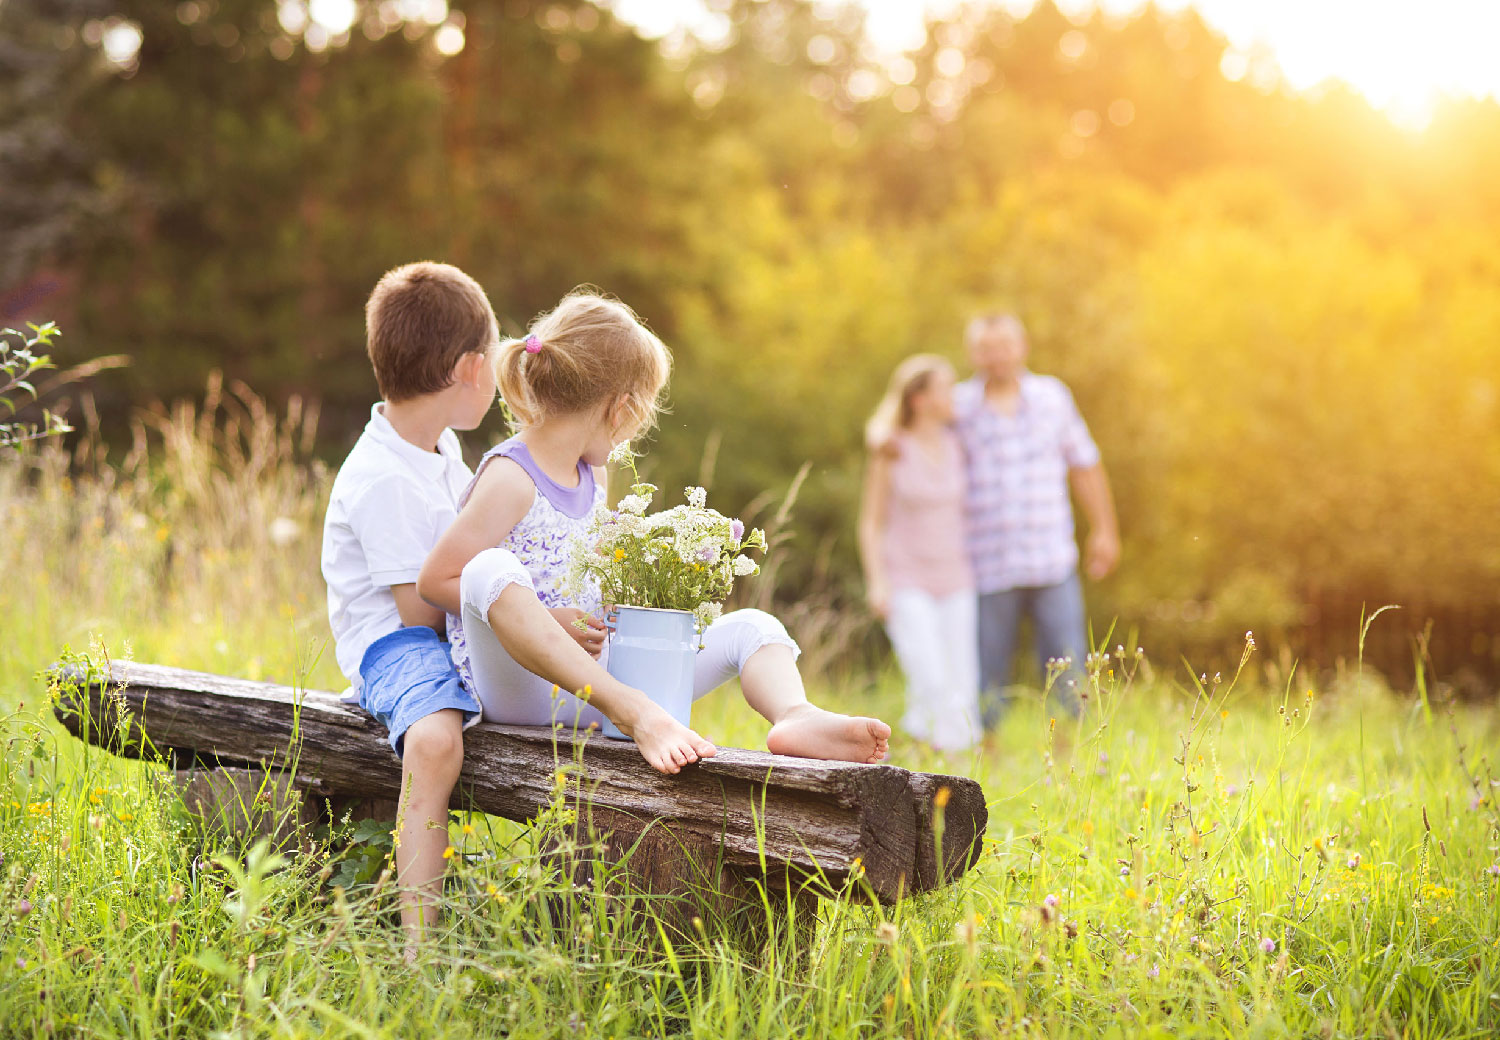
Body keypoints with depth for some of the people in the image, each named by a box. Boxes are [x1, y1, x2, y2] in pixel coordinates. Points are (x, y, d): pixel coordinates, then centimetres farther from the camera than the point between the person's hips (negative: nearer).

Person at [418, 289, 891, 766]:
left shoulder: (592, 476, 15)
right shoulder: (510, 479, -10)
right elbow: (434, 580, -13)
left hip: (588, 684, 8)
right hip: (515, 687, -7)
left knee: (750, 627, -2)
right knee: (492, 569, -37)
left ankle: (796, 717, -37)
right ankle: (634, 712, -49)